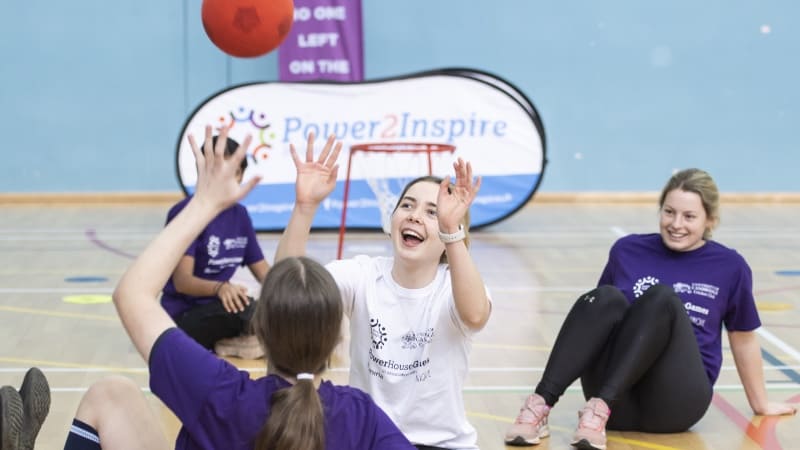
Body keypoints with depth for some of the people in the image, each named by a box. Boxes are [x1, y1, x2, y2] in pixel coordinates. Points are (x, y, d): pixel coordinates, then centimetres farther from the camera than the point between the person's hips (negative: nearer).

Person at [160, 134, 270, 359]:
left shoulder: (240, 215, 8)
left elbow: (263, 272, 11)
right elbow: (182, 281, -22)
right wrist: (220, 288, -43)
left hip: (220, 310, 7)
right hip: (184, 318, -6)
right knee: (241, 310, -36)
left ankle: (235, 340, -2)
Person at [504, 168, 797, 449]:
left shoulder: (730, 266, 5)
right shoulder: (627, 250, 9)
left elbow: (743, 338, 16)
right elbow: (602, 314, 19)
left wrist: (760, 404, 25)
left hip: (676, 402, -1)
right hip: (620, 401, 2)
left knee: (661, 298, -27)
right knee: (606, 298, -27)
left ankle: (600, 407, -42)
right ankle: (540, 404, -39)